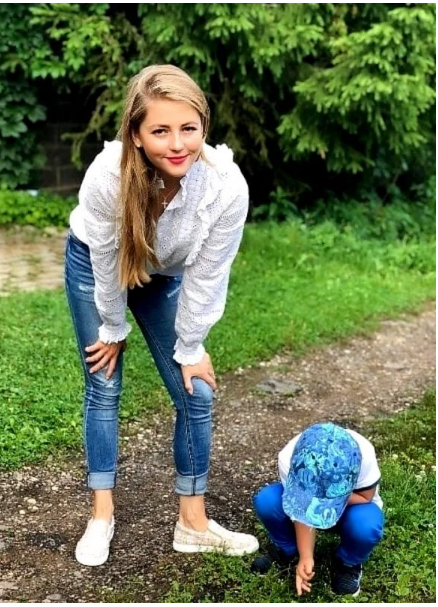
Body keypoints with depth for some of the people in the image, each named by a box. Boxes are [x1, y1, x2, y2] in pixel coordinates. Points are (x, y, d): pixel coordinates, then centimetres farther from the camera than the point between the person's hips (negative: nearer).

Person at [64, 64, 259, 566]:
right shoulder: (107, 175, -38)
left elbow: (206, 277, -22)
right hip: (94, 263, -1)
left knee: (195, 393, -1)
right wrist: (114, 329, -8)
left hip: (165, 275, 2)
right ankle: (102, 516, 18)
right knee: (104, 389, 2)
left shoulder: (227, 186, -35)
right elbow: (106, 263, -22)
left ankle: (193, 524, 14)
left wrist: (189, 349, -11)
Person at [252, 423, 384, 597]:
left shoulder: (363, 457, -38)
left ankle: (348, 564, -1)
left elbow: (365, 497, -23)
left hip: (351, 506, -1)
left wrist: (332, 499, -37)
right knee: (265, 501, -28)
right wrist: (306, 557, -32)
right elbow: (301, 512, -25)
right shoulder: (288, 458, -33)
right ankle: (286, 550, 4)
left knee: (366, 526, -37)